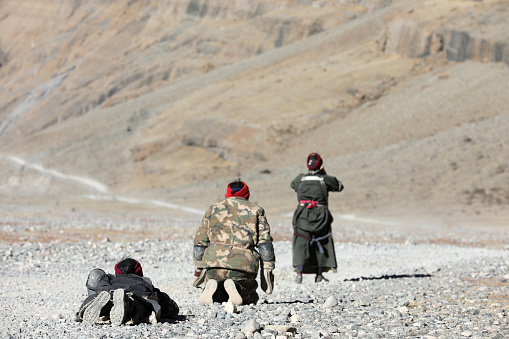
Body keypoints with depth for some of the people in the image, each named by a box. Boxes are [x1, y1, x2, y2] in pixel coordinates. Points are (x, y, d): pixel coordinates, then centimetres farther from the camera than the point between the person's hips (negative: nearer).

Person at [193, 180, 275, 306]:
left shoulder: (212, 209, 23)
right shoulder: (255, 210, 19)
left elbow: (199, 243, 20)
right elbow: (265, 244, 9)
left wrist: (199, 268, 28)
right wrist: (267, 271, 9)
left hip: (213, 263, 2)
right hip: (243, 265, -2)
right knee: (251, 298, 18)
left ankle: (213, 288, -11)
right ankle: (237, 288, -15)